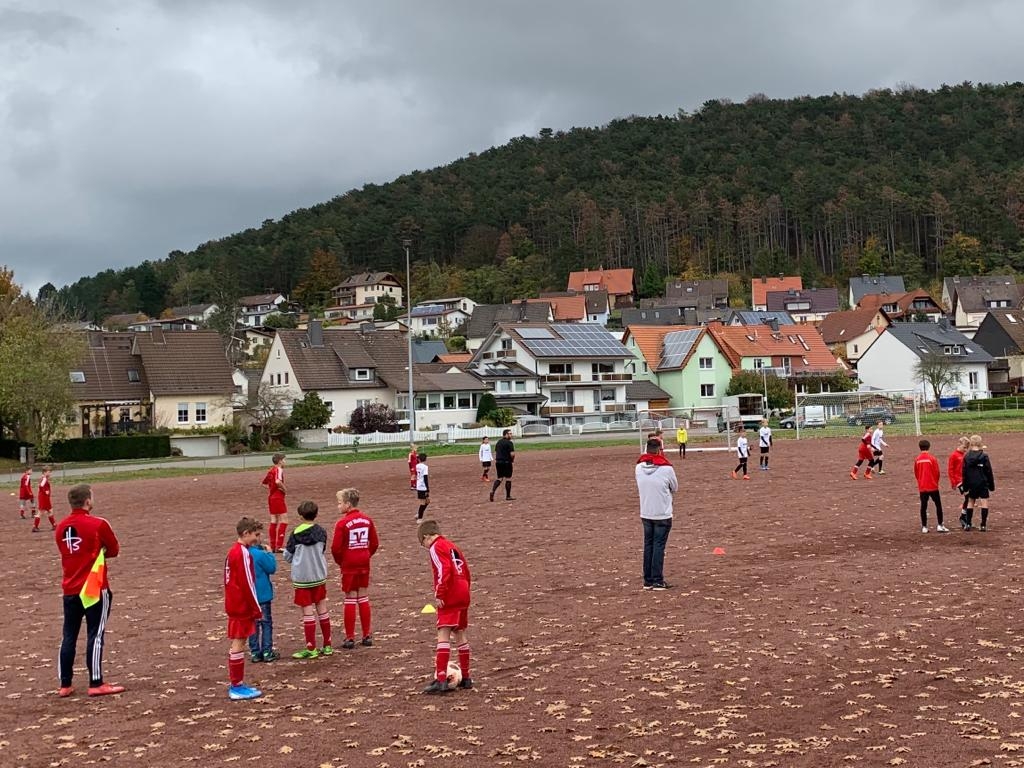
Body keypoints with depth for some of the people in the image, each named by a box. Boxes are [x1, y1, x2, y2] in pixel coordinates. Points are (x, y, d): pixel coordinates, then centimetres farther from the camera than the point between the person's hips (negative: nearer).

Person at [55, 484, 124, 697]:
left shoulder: (61, 528, 7)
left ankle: (65, 685, 13)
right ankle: (96, 684, -2)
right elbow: (114, 550, 1)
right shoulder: (98, 524, -10)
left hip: (70, 590, 5)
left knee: (69, 636, 10)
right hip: (95, 588, -5)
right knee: (95, 635, -2)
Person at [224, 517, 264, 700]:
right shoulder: (243, 553, -16)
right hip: (243, 607, -10)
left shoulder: (233, 551, 13)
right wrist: (257, 609, -13)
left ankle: (236, 684, 19)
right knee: (238, 643, -6)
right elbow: (247, 584, -19)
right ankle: (237, 687, -3)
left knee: (237, 643, 13)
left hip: (234, 605, 10)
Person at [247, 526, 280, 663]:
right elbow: (272, 568, -12)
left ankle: (254, 653, 15)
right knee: (266, 623, 5)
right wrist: (269, 553, -3)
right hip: (262, 594, -6)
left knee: (253, 624, 13)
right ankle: (267, 652, 6)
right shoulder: (260, 554, -22)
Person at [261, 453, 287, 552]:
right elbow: (278, 481, -31)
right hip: (278, 497, -9)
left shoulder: (271, 470, 13)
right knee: (283, 521, -5)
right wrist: (284, 488, -16)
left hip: (271, 497, 9)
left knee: (273, 521, 12)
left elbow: (264, 482, 24)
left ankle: (273, 546, 14)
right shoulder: (279, 470, -13)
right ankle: (279, 546, -11)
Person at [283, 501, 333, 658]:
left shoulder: (295, 533, -12)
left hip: (302, 578, -3)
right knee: (322, 609, 12)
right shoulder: (321, 532, -2)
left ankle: (311, 649, 2)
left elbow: (288, 556, -5)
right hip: (319, 576, 4)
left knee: (308, 612, 0)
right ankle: (327, 645, 17)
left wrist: (285, 550, 17)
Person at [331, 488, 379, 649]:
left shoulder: (342, 523, -16)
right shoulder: (367, 519, 3)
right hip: (364, 563, 5)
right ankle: (367, 635, 16)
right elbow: (374, 543, 6)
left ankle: (350, 638, 4)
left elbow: (336, 548, -15)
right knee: (364, 598, 12)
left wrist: (339, 561, 2)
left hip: (349, 565, -5)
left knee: (350, 600, 2)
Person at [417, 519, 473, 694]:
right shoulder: (452, 546, 21)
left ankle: (441, 680, -22)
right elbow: (466, 571, 21)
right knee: (460, 634, 16)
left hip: (449, 598, -9)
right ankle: (465, 678, 23)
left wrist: (439, 595, -18)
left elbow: (443, 570, -20)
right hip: (463, 595, 9)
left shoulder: (436, 547, -6)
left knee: (443, 635, -14)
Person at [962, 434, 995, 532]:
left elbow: (964, 472, 2)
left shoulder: (966, 456, -2)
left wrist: (965, 486, 9)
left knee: (970, 502, 15)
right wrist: (991, 485, 3)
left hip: (971, 484, 3)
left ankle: (968, 524, 14)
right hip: (983, 483, -3)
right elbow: (989, 472, -6)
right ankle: (983, 525, -3)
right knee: (984, 503, 2)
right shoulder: (984, 456, -10)